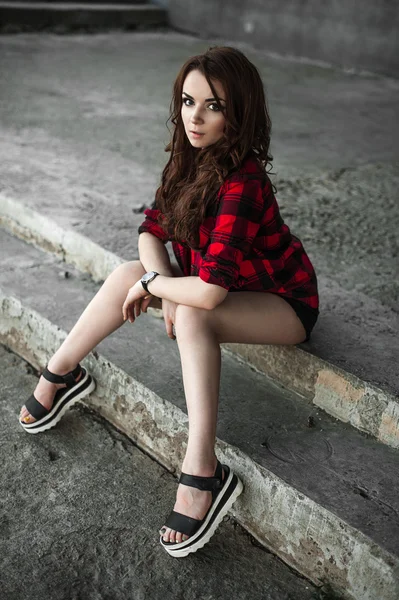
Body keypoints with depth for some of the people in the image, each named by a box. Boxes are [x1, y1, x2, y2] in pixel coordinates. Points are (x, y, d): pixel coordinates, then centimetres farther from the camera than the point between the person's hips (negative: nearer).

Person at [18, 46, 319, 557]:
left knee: (194, 317, -35)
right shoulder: (188, 158, -7)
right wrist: (164, 284, -20)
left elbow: (209, 291, -39)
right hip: (223, 283, 8)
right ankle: (60, 375, 7)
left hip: (282, 303, -7)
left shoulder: (241, 184, -33)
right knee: (128, 273, -9)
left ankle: (201, 476, -32)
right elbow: (152, 230, -3)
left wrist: (152, 285, -21)